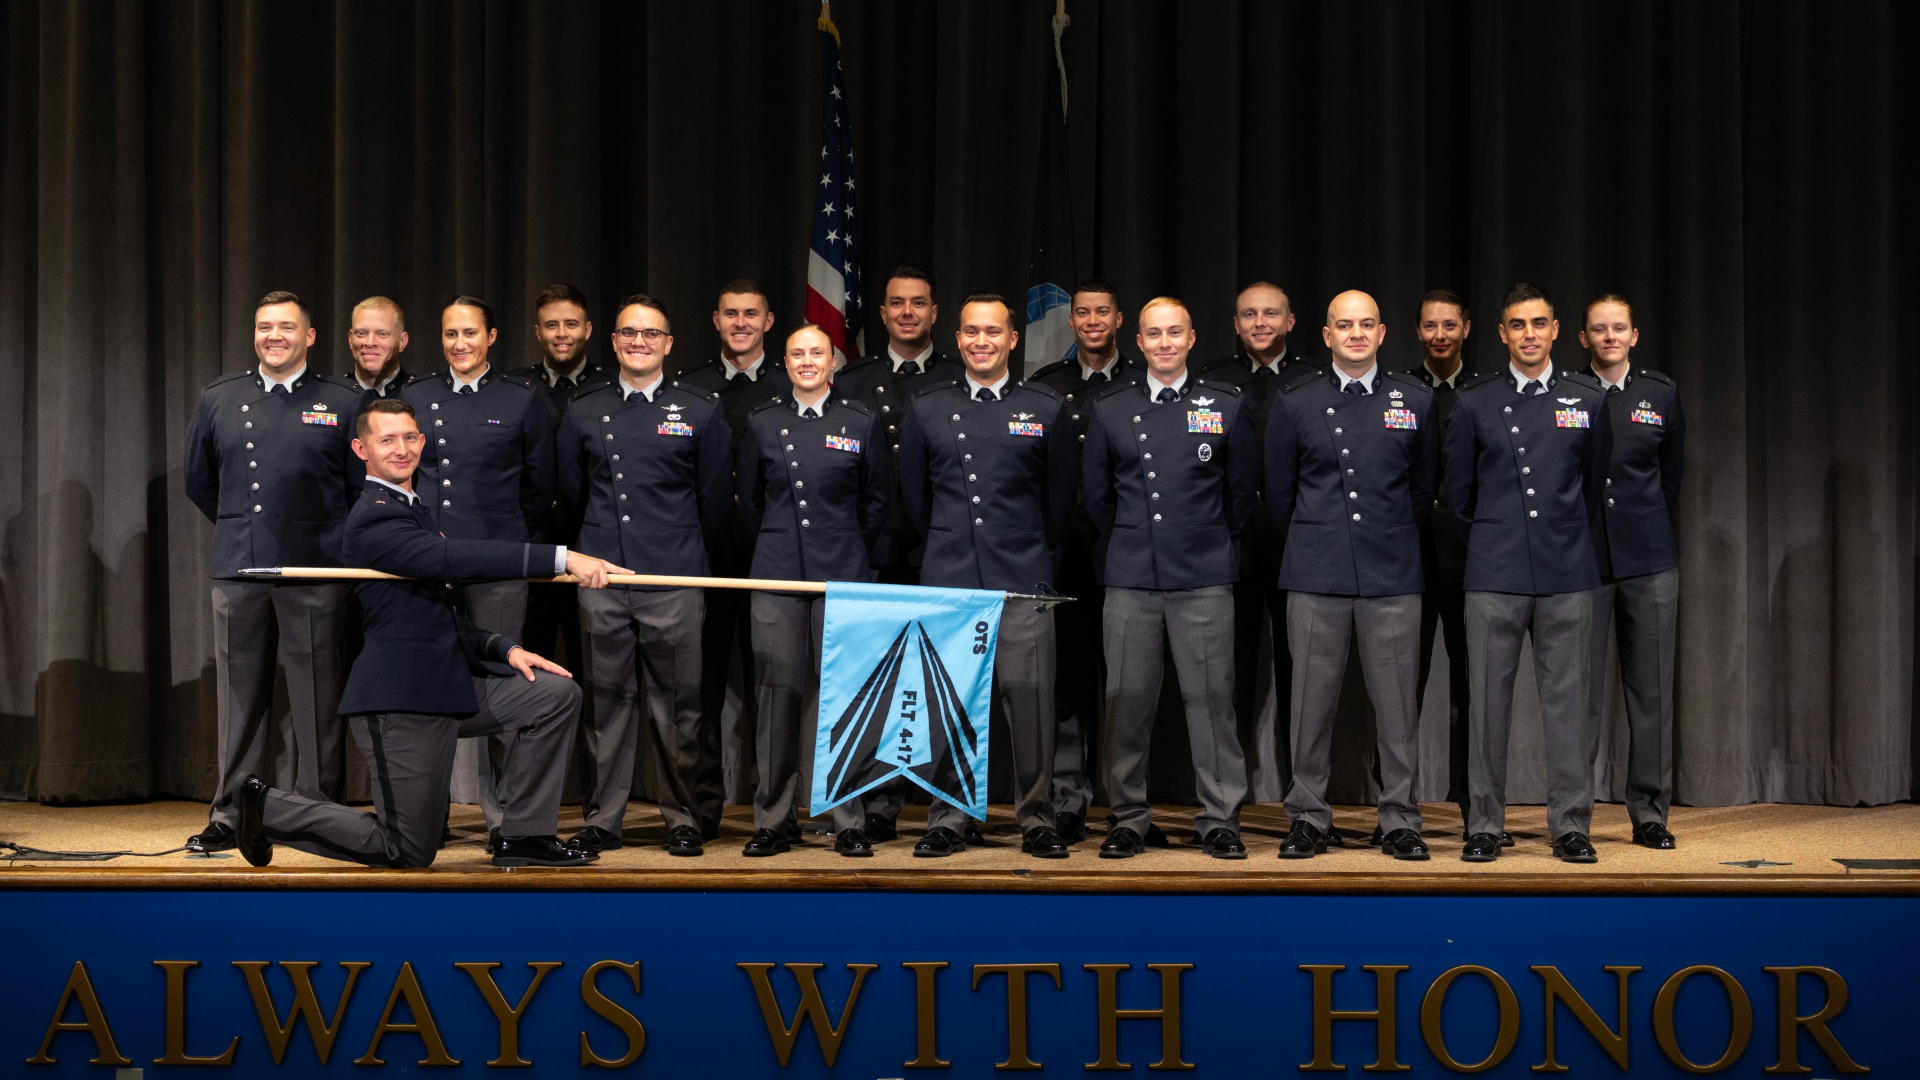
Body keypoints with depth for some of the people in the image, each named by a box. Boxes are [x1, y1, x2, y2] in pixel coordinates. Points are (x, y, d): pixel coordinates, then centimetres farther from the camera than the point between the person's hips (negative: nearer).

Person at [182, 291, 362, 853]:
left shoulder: (344, 403, 3)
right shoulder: (218, 399, 12)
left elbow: (367, 487, 6)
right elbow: (199, 480, 22)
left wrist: (335, 541, 6)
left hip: (315, 571, -3)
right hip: (237, 568, 3)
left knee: (313, 697, 0)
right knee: (240, 695, 6)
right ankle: (231, 816, 12)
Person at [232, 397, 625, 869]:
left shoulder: (416, 508, 18)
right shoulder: (375, 518, -15)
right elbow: (455, 558, -31)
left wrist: (504, 648, 3)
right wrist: (564, 558, -36)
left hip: (450, 687, 9)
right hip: (401, 701, -9)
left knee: (556, 693, -3)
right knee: (409, 852, -3)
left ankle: (523, 835, 4)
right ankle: (270, 808, 14)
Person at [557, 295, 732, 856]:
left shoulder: (700, 410, 4)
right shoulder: (583, 411, 9)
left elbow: (716, 497, 9)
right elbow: (570, 492, 18)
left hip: (674, 580, -1)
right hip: (601, 580, 2)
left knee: (675, 704, 2)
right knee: (606, 700, 5)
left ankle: (682, 819, 13)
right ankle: (602, 819, 12)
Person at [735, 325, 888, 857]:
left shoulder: (861, 422, 5)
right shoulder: (762, 423, 8)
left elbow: (877, 499, 12)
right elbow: (748, 497, 17)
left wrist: (848, 548, 11)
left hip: (842, 574, -1)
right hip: (777, 575, 1)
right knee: (779, 693, 0)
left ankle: (849, 822, 6)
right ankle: (774, 819, 8)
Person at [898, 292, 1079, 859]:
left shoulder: (1048, 409, 6)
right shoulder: (926, 408, 9)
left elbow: (1061, 494, 12)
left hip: (1023, 580, -1)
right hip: (948, 581, 1)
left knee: (1029, 701, -3)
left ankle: (1036, 819, 7)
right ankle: (948, 820, 10)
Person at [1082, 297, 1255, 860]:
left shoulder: (1226, 406, 5)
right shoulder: (1110, 410, 8)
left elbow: (1242, 490, 12)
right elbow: (1096, 492, 16)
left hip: (1204, 579, -1)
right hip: (1131, 580, 1)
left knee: (1210, 698, -1)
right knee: (1127, 700, 3)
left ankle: (1220, 819, 8)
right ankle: (1129, 818, 13)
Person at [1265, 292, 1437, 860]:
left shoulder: (1416, 400, 7)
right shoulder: (1294, 403, 5)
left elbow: (1423, 487, 16)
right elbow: (1279, 492, 13)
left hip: (1392, 576, 0)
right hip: (1316, 577, 0)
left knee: (1397, 703, 1)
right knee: (1313, 700, 2)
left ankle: (1399, 819, 11)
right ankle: (1308, 818, 12)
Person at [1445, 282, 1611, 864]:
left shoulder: (1586, 399, 7)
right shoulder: (1475, 403, 4)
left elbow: (1594, 486, 17)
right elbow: (1459, 490, 12)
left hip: (1568, 574, 1)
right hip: (1494, 575, -1)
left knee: (1568, 700, 2)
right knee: (1489, 700, 1)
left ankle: (1571, 825, 10)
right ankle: (1484, 826, 8)